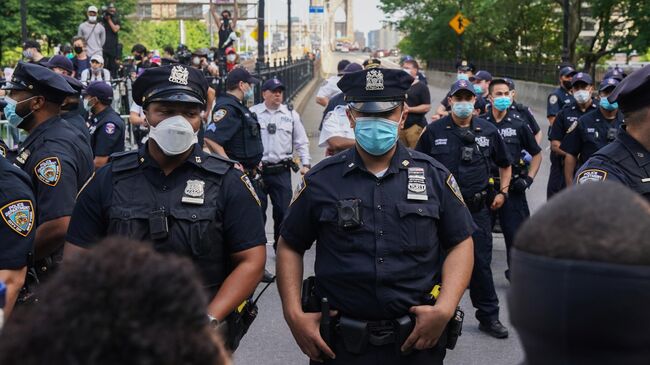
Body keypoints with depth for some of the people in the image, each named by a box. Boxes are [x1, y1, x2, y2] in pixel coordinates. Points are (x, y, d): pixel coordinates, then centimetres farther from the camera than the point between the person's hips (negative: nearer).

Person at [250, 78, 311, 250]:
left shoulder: (291, 114, 8)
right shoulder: (252, 113, 1)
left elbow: (301, 142, 14)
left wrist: (306, 164, 6)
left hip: (281, 171, 2)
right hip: (257, 170, -2)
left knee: (283, 210, 4)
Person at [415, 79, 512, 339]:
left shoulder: (488, 131, 5)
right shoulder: (434, 131, 0)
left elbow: (505, 164, 18)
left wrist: (502, 192, 9)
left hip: (478, 208, 1)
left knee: (481, 263, 5)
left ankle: (489, 317, 16)